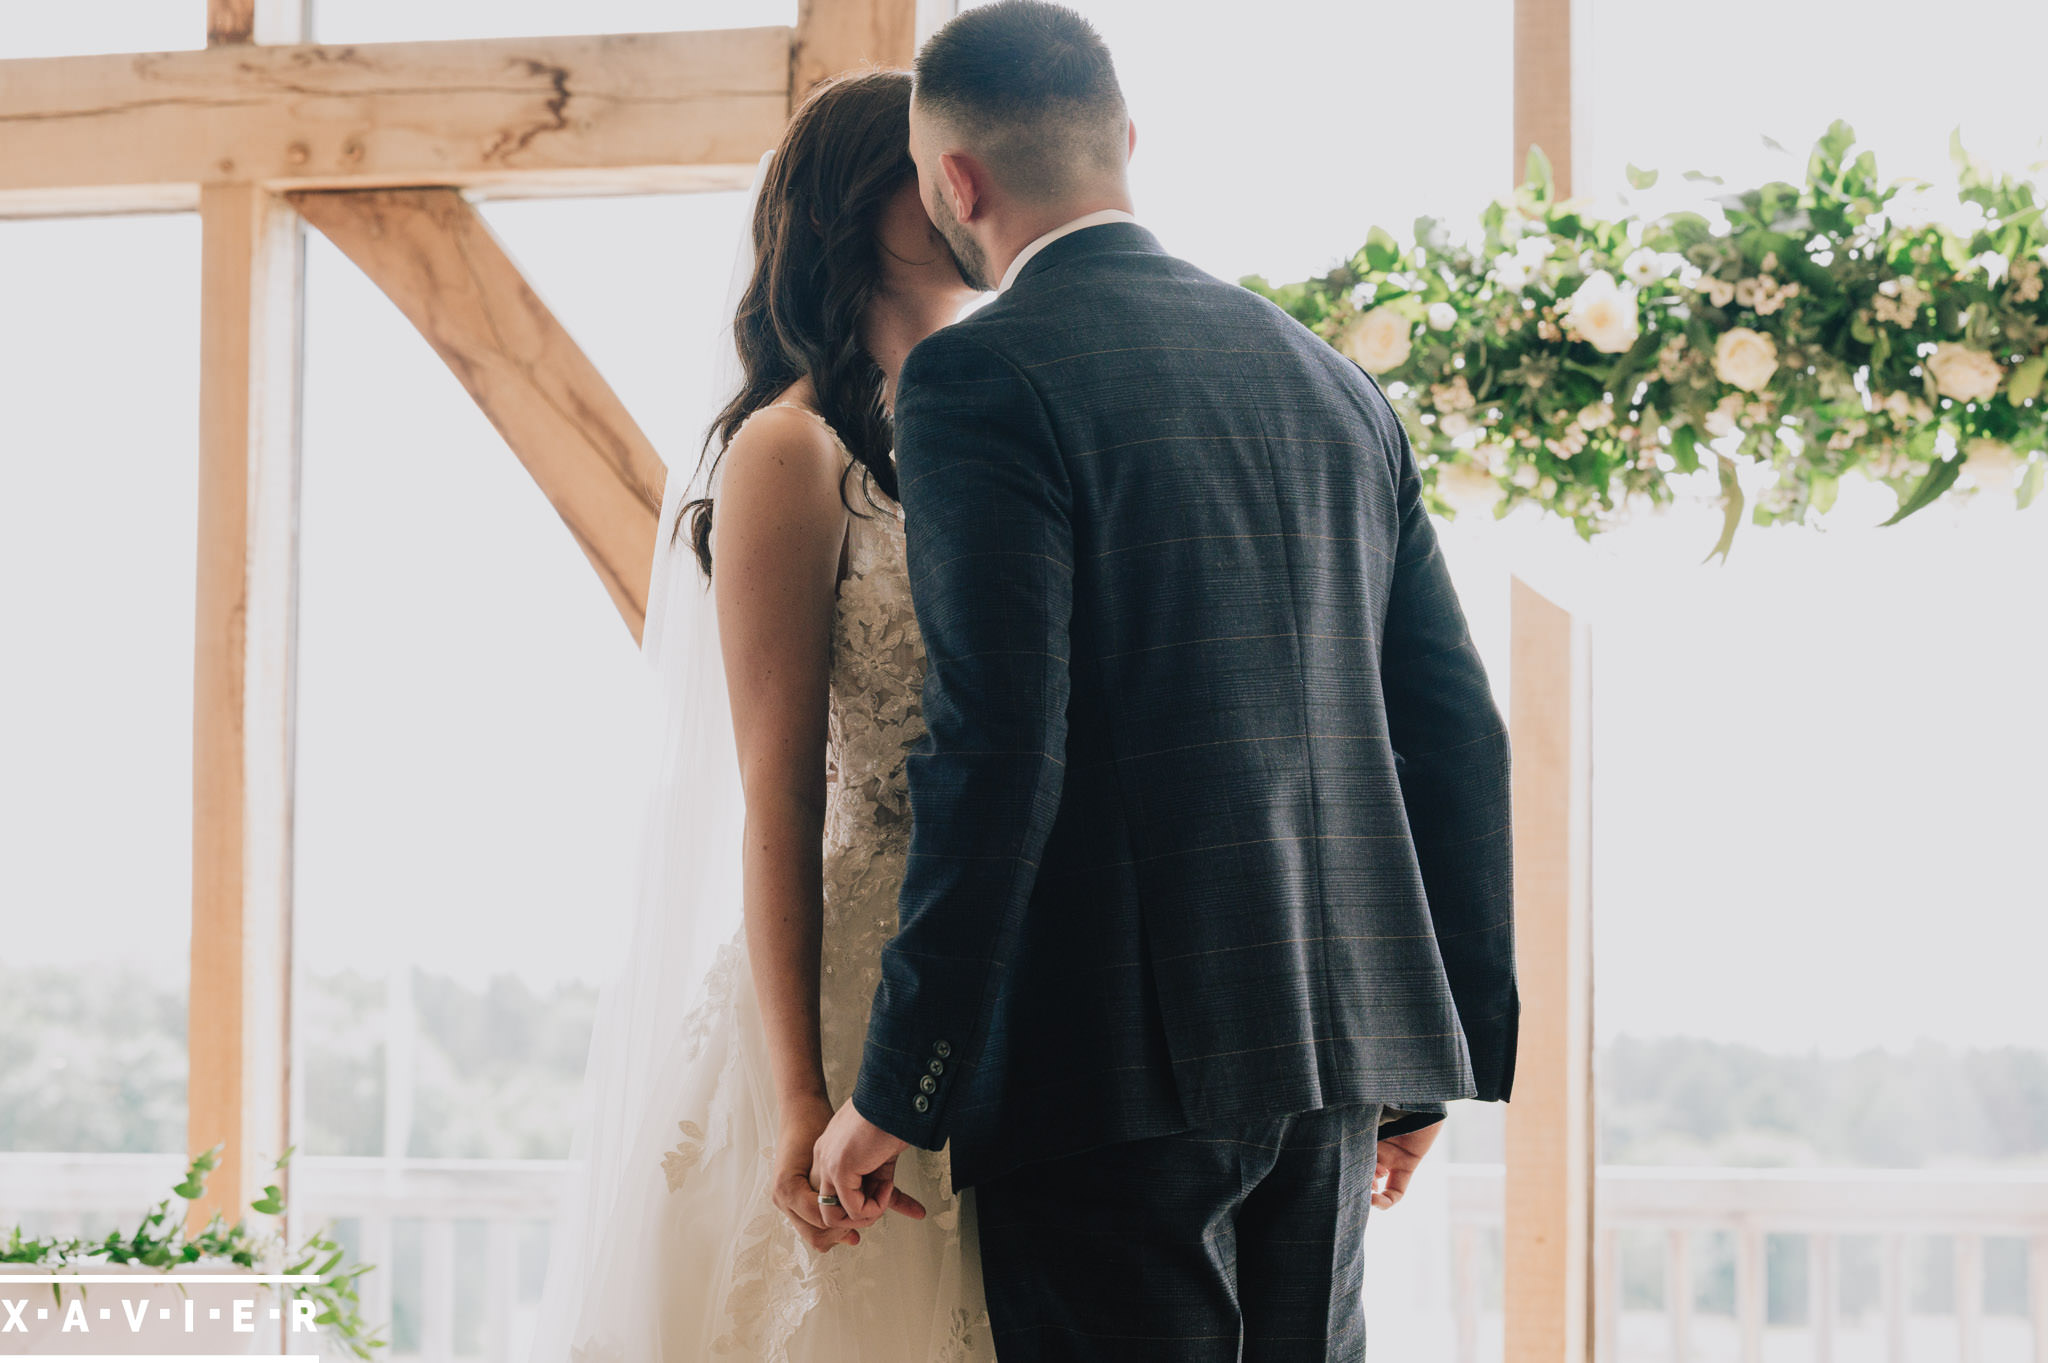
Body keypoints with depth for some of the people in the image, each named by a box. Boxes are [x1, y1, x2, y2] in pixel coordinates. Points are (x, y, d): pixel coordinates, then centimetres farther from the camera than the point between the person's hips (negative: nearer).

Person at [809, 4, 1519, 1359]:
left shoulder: (980, 378, -8)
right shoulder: (1332, 382, 14)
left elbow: (994, 750, -17)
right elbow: (1457, 730, 14)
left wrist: (898, 1096, -13)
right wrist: (1435, 1051, 21)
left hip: (1121, 1053, -7)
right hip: (1333, 1038, 7)